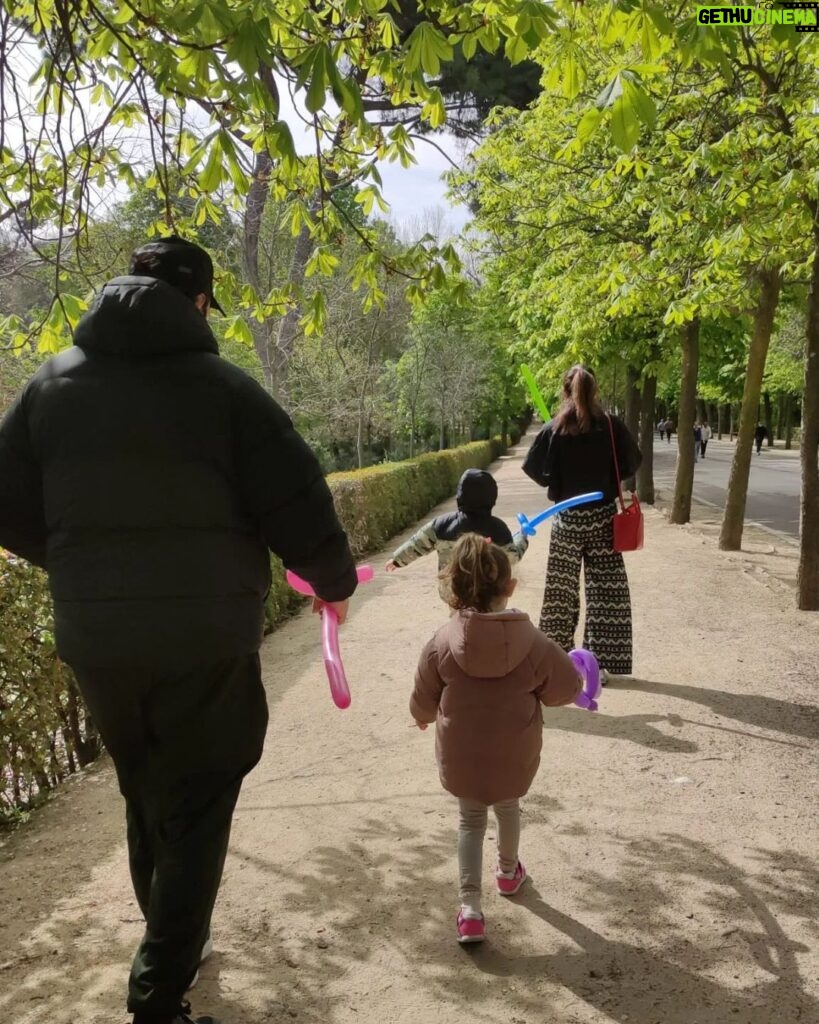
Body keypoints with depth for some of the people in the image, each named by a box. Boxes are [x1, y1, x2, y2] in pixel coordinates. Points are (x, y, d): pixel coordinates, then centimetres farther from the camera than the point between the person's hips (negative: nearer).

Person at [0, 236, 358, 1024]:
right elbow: (297, 508, -12)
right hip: (205, 640, -4)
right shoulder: (221, 386, -9)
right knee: (195, 813, 10)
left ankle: (172, 944, 43)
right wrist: (334, 582, 7)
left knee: (145, 800, 24)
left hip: (92, 640, 5)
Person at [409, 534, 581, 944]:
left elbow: (423, 702, -4)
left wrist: (423, 718, 20)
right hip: (514, 757, 1)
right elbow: (566, 688, -3)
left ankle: (469, 905, 12)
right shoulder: (534, 644, -18)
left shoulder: (442, 643, -17)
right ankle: (508, 871, 52)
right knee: (508, 808, 29)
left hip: (460, 757, 0)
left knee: (471, 820, 21)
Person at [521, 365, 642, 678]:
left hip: (567, 518, 0)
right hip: (603, 517, 0)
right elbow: (632, 464, 1)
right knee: (606, 590, 6)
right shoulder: (611, 426, -6)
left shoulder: (554, 429, -7)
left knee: (562, 590, 8)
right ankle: (604, 660, 9)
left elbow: (532, 468, -6)